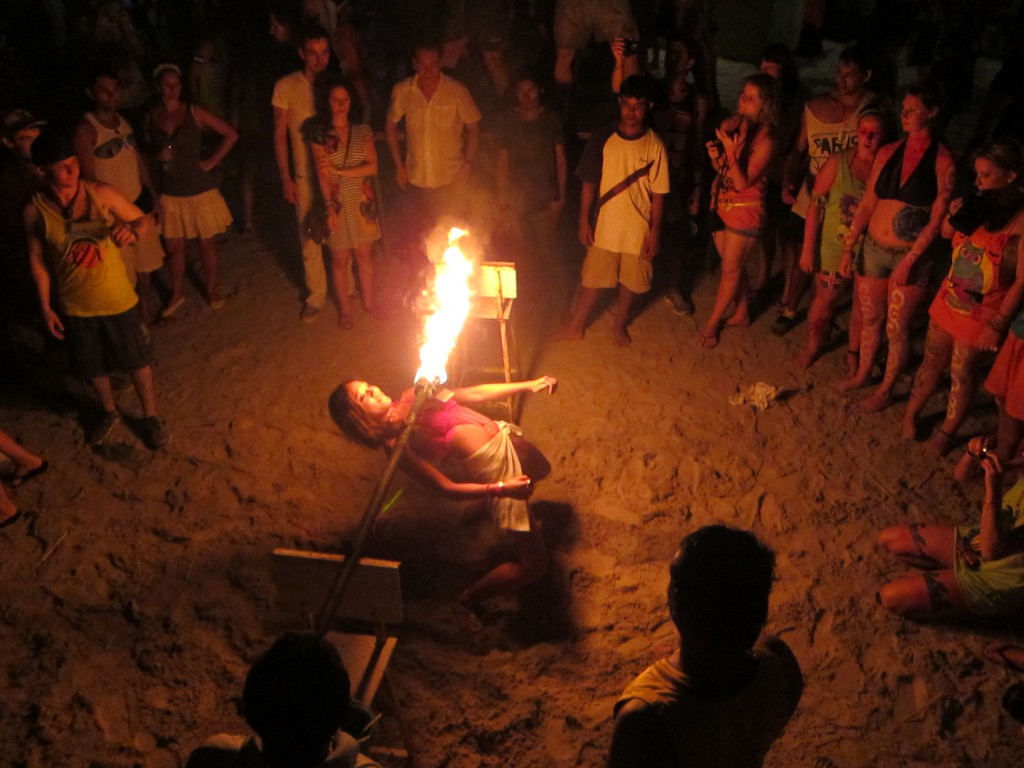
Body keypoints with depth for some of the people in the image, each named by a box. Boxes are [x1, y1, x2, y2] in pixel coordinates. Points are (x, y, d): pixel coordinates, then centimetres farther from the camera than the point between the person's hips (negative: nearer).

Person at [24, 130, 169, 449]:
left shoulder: (102, 194, -16)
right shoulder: (35, 210, -14)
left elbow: (143, 219, -5)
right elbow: (37, 259, -2)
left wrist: (132, 230, -29)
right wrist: (46, 306, 1)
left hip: (117, 299, -1)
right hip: (75, 306, 1)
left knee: (137, 360, 14)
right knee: (92, 366, 21)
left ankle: (150, 416, 38)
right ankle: (109, 413, 48)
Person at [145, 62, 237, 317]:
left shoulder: (194, 112, -5)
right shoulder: (151, 117, 1)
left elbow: (231, 134, -3)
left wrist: (212, 161, -7)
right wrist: (157, 156, -9)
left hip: (200, 189, -2)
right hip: (170, 192, 2)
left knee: (207, 242, 7)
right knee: (174, 246, 8)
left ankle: (212, 289, 27)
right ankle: (177, 294, 27)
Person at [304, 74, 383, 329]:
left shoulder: (363, 131, 3)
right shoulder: (319, 134, -3)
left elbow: (372, 167, -5)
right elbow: (322, 175, -7)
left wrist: (340, 171, -14)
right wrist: (330, 208, -12)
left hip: (362, 202, 2)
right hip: (337, 203, -2)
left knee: (365, 254, 10)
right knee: (340, 259, 5)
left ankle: (368, 301, 26)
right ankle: (344, 308, 20)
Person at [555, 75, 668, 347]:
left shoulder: (654, 145, -8)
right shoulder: (602, 140, -7)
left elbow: (658, 192, -5)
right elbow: (589, 183, -2)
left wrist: (655, 231, -6)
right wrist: (584, 222, -4)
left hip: (639, 229, 0)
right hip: (604, 226, 0)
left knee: (631, 280, 14)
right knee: (593, 277, 11)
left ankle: (619, 325, 36)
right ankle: (576, 325, 28)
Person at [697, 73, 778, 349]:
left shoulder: (765, 139, -20)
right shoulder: (732, 124, -2)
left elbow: (743, 183, -22)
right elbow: (720, 169, 7)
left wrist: (731, 152, -32)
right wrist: (715, 155, -14)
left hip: (745, 210, -6)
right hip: (722, 204, 7)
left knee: (731, 269, 6)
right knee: (734, 265, 20)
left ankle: (711, 324, 20)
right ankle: (741, 313, 38)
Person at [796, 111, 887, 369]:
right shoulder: (838, 162, -10)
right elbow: (816, 205, -7)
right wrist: (808, 249, -8)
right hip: (835, 248, -1)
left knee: (862, 308, 14)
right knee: (823, 303, 10)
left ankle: (853, 352, 37)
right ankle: (812, 347, 35)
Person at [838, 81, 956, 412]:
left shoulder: (942, 160, -11)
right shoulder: (888, 152, 2)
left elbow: (936, 220, -12)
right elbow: (868, 203, 6)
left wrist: (909, 260, -16)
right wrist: (848, 245, 1)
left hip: (912, 256, -4)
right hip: (874, 248, 4)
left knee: (896, 329, 7)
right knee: (870, 319, 19)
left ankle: (886, 390, 25)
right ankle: (862, 373, 40)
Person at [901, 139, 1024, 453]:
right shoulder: (980, 206, -2)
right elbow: (946, 233, 16)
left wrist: (997, 324, -19)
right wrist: (954, 216, -6)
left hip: (982, 313, -5)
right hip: (949, 299, 5)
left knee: (962, 374, 10)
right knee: (932, 362, 18)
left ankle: (947, 431, 28)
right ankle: (911, 415, 35)